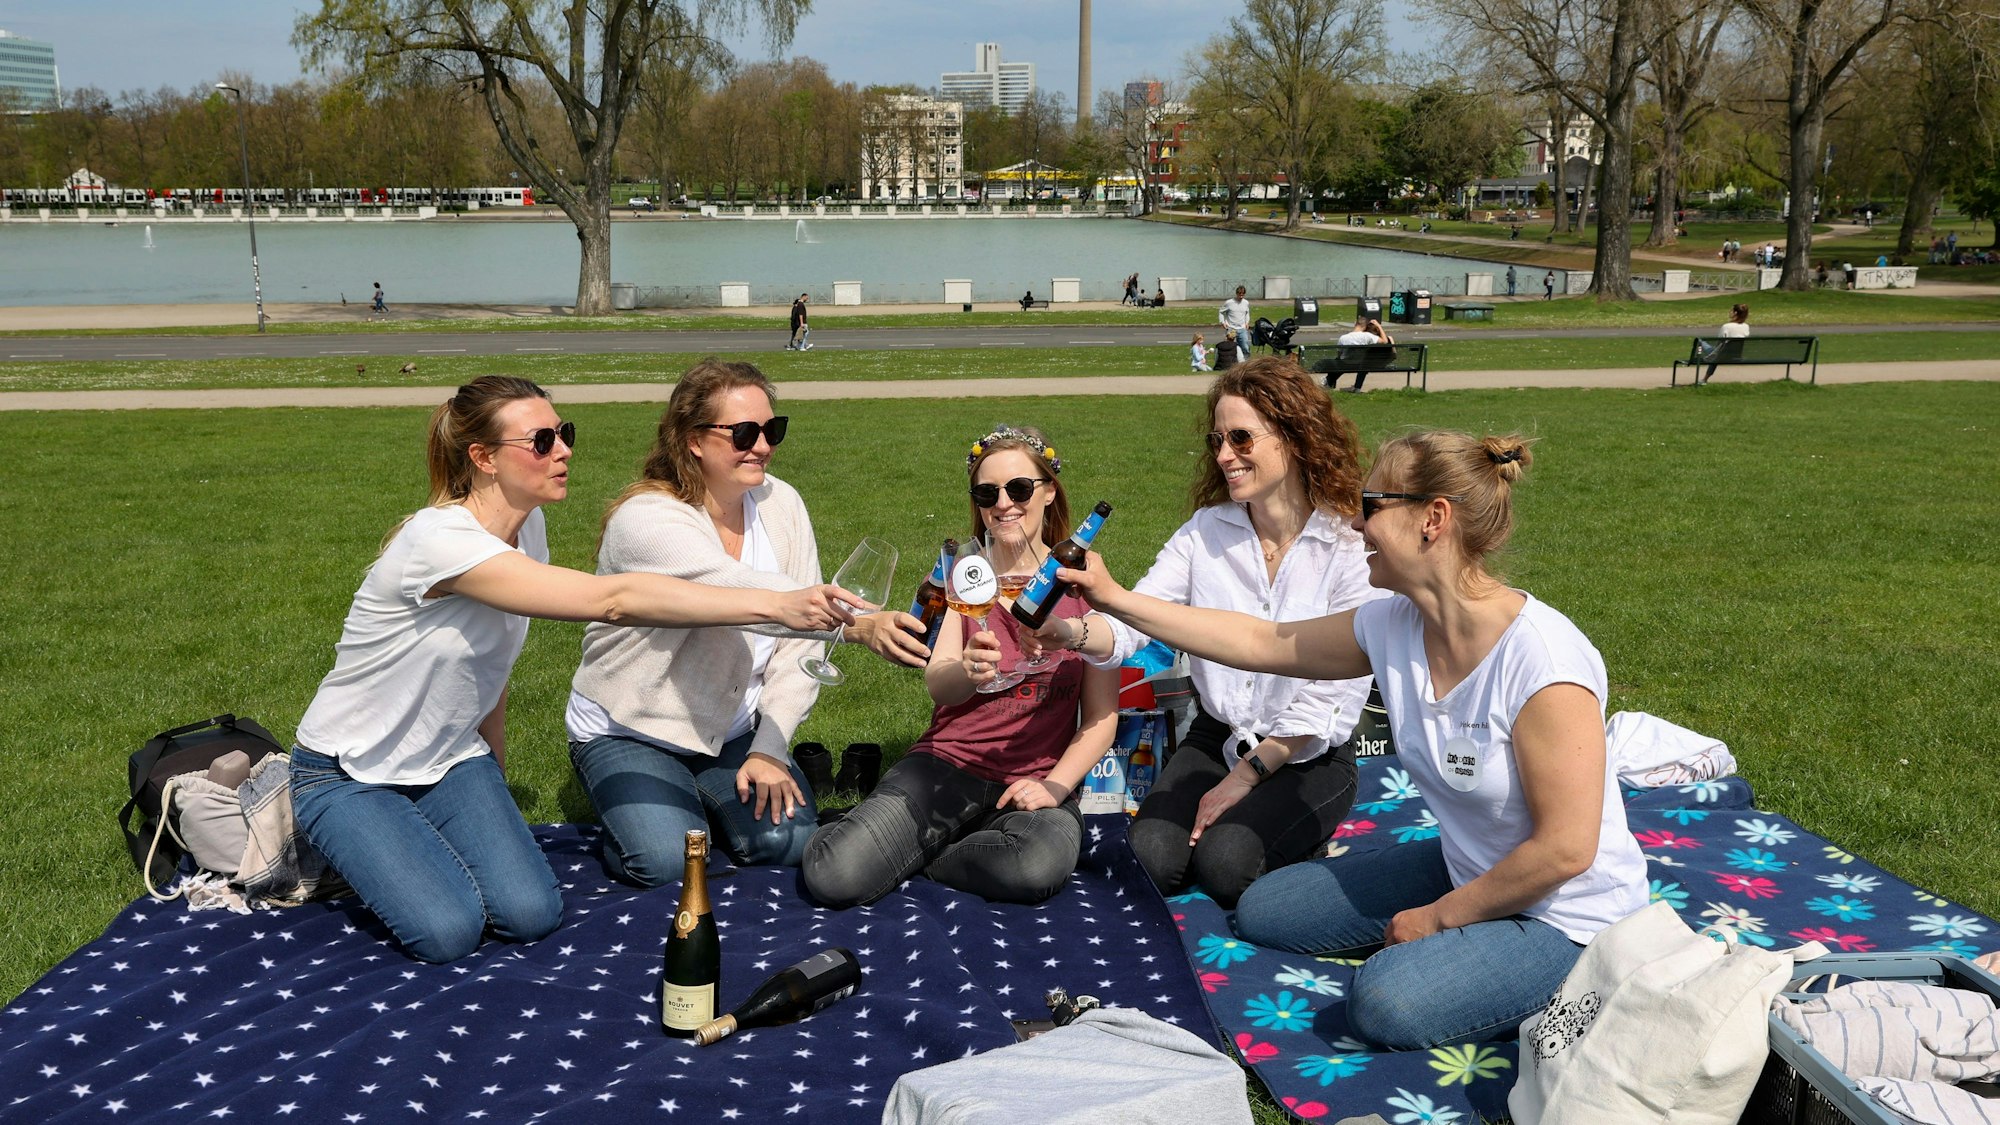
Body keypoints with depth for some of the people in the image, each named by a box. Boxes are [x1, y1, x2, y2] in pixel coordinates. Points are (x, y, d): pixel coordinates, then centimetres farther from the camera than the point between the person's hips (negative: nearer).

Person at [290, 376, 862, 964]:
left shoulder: (527, 526, -5)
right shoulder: (441, 540, -32)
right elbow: (611, 600, -42)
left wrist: (490, 791, 12)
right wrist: (776, 604, -46)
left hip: (448, 761, 6)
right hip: (348, 776, -6)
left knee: (530, 914, -16)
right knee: (449, 930, -24)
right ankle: (353, 848, 6)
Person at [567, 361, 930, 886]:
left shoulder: (781, 504, -6)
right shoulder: (645, 520, -24)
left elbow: (799, 641, -5)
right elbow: (742, 592, -43)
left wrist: (770, 749, -14)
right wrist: (860, 624, -56)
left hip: (734, 729, 5)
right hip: (629, 732, -4)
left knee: (787, 841, -17)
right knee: (667, 862, -25)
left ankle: (703, 795, 15)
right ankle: (630, 803, 10)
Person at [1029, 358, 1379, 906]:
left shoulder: (1351, 548, -14)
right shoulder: (1206, 532, -2)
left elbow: (1334, 694, -14)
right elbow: (1128, 625, -11)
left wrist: (1243, 779, -13)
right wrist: (1070, 631, -35)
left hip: (1309, 758, -3)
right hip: (1217, 737, 3)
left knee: (1222, 863, -25)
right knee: (1154, 858, -20)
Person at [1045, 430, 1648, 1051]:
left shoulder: (1541, 660, -31)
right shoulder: (1392, 626, -9)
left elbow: (1564, 850, -27)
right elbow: (1260, 641, 5)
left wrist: (1438, 917, -15)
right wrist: (1116, 600, 3)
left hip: (1567, 913, -7)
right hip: (1467, 873, 7)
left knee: (1386, 1001, -29)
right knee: (1262, 910, 9)